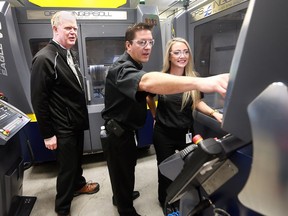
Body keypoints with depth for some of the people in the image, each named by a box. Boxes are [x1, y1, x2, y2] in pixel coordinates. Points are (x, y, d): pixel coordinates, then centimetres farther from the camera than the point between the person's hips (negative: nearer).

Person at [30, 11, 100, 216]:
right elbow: (39, 100, -18)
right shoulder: (44, 58, -19)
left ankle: (78, 184, 51)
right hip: (63, 128, -8)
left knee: (77, 159, 25)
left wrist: (81, 117, 15)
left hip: (76, 122, 8)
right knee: (67, 167, 9)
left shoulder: (70, 54, 8)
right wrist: (48, 134, -15)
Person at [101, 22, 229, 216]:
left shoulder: (135, 65, 9)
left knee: (127, 168, 28)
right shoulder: (122, 68, -27)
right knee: (123, 174, 9)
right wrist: (199, 82, -64)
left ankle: (121, 196, 53)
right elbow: (148, 81, -50)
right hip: (116, 134, -10)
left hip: (126, 130, 10)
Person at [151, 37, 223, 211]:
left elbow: (197, 102, 4)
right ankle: (164, 200, 43)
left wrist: (214, 113, -10)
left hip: (186, 132, 2)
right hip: (164, 134, -2)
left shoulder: (193, 78, -5)